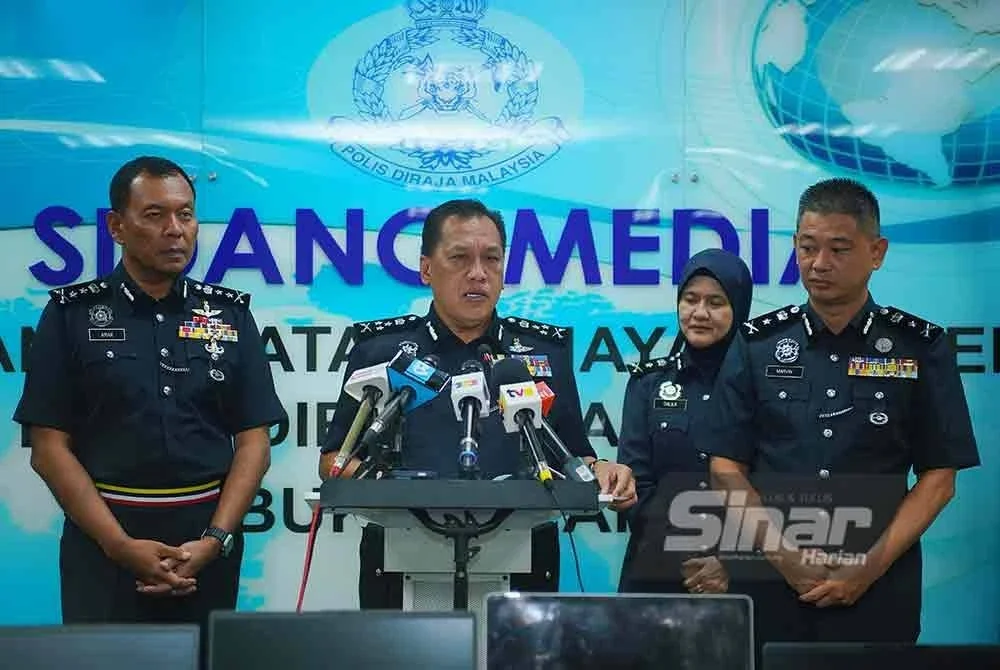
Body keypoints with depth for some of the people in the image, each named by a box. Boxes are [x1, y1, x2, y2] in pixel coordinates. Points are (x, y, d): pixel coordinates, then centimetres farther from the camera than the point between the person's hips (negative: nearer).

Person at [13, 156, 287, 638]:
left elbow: (254, 443, 2)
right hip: (102, 540, -2)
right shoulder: (72, 314, 0)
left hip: (207, 537, 2)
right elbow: (49, 447, -4)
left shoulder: (230, 314, 6)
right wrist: (121, 545, -14)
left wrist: (214, 540, -11)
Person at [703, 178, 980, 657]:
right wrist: (784, 554, -11)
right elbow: (726, 468, 1)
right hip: (770, 582, 1)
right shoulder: (757, 343, 2)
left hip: (878, 588, -1)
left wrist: (872, 566, -12)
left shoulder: (920, 347, 0)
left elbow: (938, 478, -1)